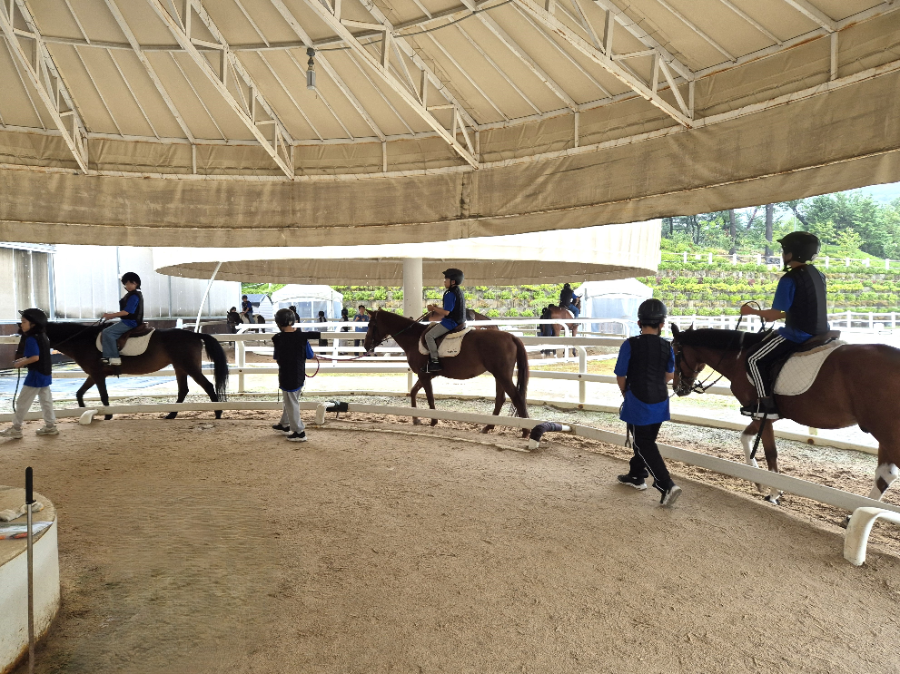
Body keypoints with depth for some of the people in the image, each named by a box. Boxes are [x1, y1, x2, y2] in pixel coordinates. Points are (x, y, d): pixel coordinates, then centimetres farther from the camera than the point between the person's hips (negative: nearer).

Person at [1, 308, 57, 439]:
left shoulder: (31, 339, -18)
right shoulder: (42, 337, 9)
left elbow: (35, 358, -25)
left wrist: (20, 363, -13)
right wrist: (24, 359, 11)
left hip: (36, 375, -9)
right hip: (45, 374, 9)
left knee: (22, 402, 1)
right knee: (46, 401, 13)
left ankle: (16, 428, 9)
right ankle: (50, 426, 18)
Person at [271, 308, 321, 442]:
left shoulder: (278, 338, -15)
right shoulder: (302, 336, -6)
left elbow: (276, 358, -5)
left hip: (287, 377, -6)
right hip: (300, 375, 6)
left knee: (291, 404, 6)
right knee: (290, 401, 23)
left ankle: (299, 433, 11)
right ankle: (285, 425, 40)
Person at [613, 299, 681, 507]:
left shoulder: (630, 345, -13)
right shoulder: (667, 347, 0)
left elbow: (620, 375, -8)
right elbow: (669, 375, 11)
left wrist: (625, 392, 11)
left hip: (638, 403, -5)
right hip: (660, 401, 5)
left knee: (644, 444, 2)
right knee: (646, 440, 20)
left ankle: (667, 485, -8)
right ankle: (636, 475, 36)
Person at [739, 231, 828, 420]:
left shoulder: (789, 279, -17)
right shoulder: (819, 275, 10)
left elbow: (774, 314, -16)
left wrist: (752, 311, -1)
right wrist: (780, 315, 21)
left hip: (798, 334, -9)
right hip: (820, 333, 10)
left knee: (755, 360, -2)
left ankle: (766, 404, -3)